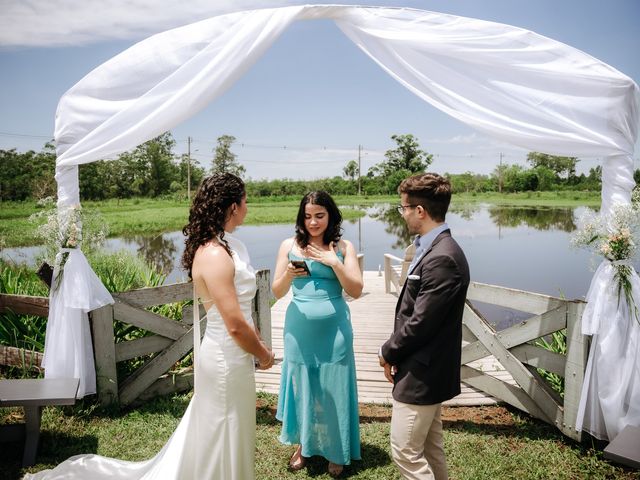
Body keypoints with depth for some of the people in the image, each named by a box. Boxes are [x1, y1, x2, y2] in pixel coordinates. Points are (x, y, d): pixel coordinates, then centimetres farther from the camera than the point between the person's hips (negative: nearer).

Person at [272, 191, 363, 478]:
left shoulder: (343, 247, -1)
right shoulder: (289, 246, 0)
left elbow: (356, 291, -5)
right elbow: (277, 292, 1)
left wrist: (334, 263, -16)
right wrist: (289, 274, -20)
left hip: (334, 330, -1)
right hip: (299, 329, 1)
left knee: (333, 389, 9)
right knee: (301, 386, 13)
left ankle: (336, 452, 29)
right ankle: (303, 445, 35)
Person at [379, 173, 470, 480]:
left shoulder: (442, 258, -24)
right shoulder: (434, 249, 7)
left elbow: (420, 322, -23)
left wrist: (388, 353, -8)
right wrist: (396, 351, 2)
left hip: (420, 374, -10)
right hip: (426, 370, 10)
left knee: (405, 452, 2)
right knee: (430, 448, 21)